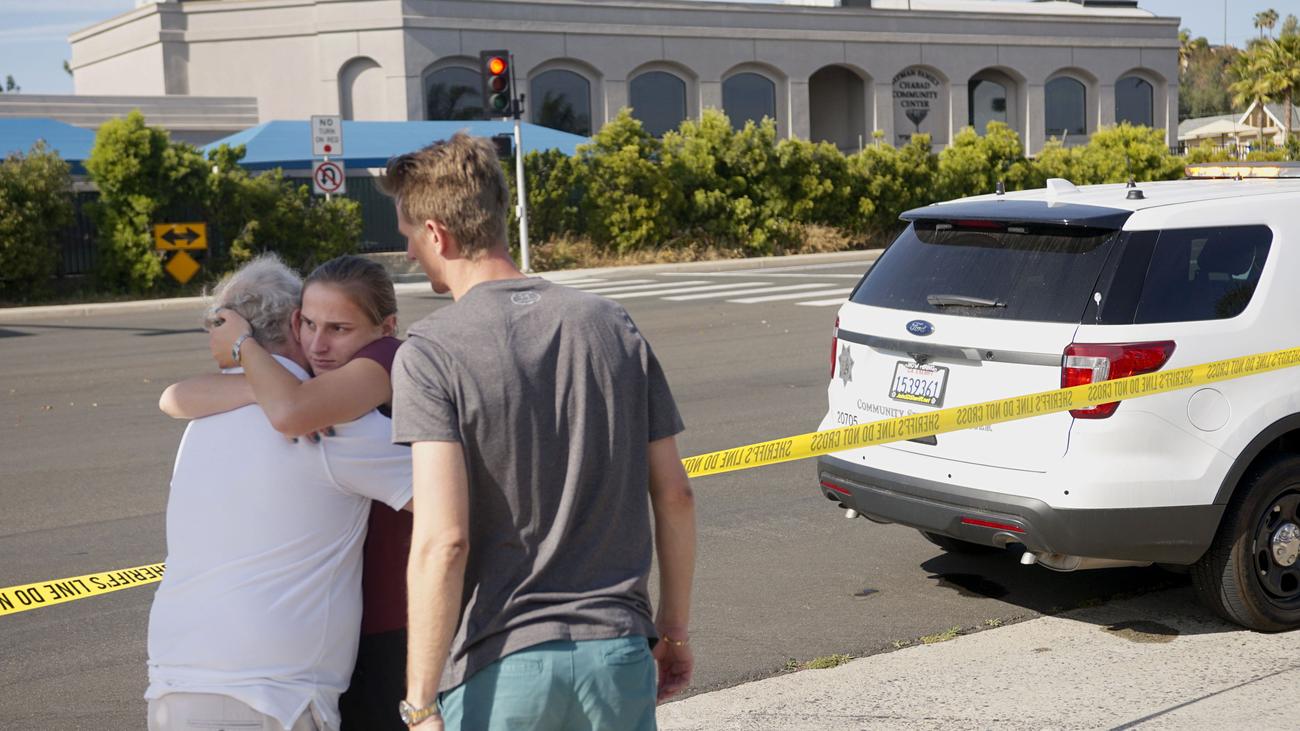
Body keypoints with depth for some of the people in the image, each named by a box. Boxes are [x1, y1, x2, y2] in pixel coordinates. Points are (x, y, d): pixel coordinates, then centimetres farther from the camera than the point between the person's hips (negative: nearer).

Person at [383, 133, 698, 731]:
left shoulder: (430, 352, -11)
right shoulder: (610, 324, 4)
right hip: (618, 652, 5)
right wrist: (675, 624, 18)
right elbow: (674, 494, 6)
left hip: (499, 667, -4)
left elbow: (443, 541, -19)